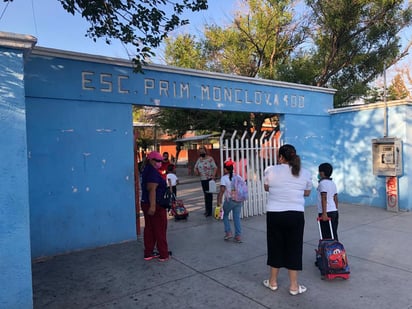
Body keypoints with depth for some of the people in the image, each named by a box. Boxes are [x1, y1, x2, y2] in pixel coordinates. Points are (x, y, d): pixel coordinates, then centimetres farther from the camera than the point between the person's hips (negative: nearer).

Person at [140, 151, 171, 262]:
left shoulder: (147, 170, 12)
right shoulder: (153, 172, -19)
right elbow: (152, 189, -28)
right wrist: (153, 205, -33)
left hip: (146, 204, 9)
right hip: (155, 205, -9)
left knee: (149, 229, 14)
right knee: (160, 230, 1)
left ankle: (148, 253, 22)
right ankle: (164, 255, 11)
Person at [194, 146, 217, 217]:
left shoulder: (210, 159, -8)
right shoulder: (199, 159, 12)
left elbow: (215, 167, -13)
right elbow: (196, 167, 24)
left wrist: (213, 175, -25)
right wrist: (196, 171, 2)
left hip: (209, 179, -7)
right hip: (202, 179, 7)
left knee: (209, 194, -6)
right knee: (206, 194, 12)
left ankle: (209, 211, -1)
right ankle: (207, 210, 21)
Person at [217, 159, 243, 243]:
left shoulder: (224, 178, -9)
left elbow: (222, 190, -18)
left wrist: (219, 201, -17)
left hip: (229, 200, -4)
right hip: (238, 200, 5)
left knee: (225, 215, 18)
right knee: (237, 217, 11)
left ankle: (228, 232, 12)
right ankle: (238, 236, 12)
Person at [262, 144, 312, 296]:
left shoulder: (270, 170, -5)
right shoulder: (305, 173, 1)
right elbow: (307, 193, 14)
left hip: (274, 214, -1)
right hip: (296, 215, 1)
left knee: (275, 246, 13)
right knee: (294, 248, 10)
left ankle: (273, 282, 27)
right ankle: (293, 286, 20)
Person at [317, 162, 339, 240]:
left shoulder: (323, 183, -11)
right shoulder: (332, 183, 14)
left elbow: (324, 199, -19)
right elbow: (336, 199, 16)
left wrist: (324, 213, -21)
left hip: (327, 213, -8)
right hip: (334, 211, 8)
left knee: (327, 236, -4)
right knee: (333, 235, 13)